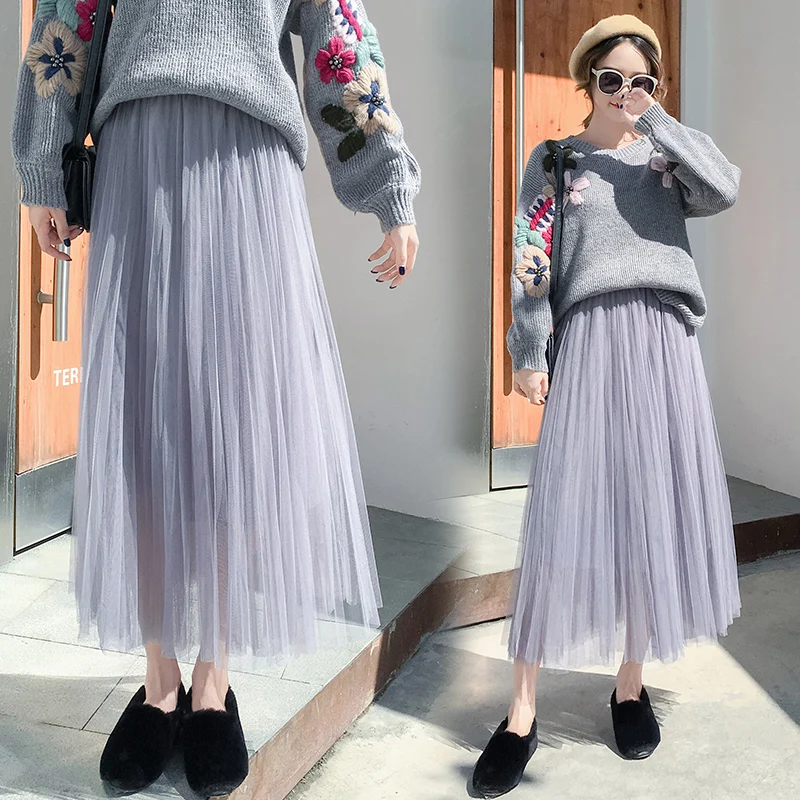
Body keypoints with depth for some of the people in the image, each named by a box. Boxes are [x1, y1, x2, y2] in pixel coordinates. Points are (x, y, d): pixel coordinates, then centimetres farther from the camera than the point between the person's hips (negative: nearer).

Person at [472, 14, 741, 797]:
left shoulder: (667, 154, 18)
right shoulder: (555, 160, 13)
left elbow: (724, 190, -4)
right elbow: (530, 263, 3)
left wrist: (655, 120, 1)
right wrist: (528, 354, -7)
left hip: (666, 341, 3)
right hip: (590, 337, -2)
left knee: (655, 512, 3)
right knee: (565, 515, -8)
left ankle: (631, 682, 20)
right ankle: (523, 710, -2)